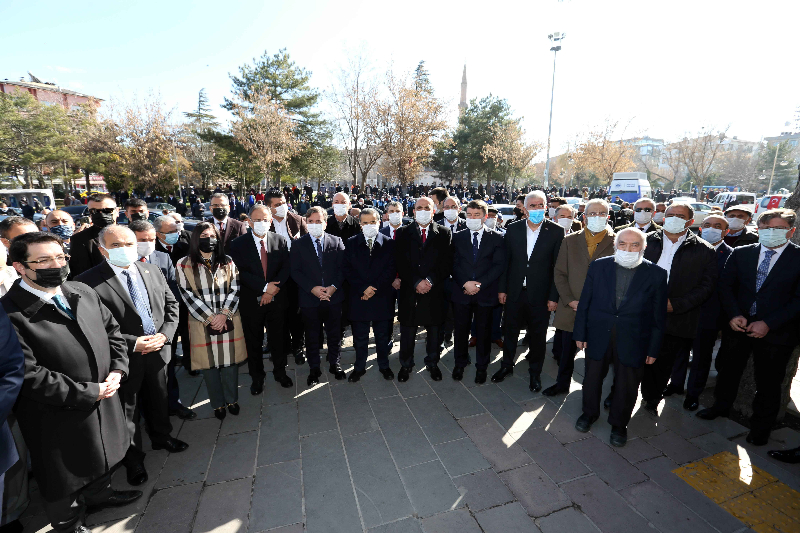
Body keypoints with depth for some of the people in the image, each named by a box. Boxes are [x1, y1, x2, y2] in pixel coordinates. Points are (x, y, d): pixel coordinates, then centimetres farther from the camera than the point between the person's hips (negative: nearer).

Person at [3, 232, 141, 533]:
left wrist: (117, 370, -8)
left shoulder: (83, 292, -3)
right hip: (59, 415, -6)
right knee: (65, 477, 20)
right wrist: (88, 393, -21)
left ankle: (99, 494, 56)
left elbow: (111, 330, 5)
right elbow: (30, 375, -25)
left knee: (101, 456, 29)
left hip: (103, 401, 6)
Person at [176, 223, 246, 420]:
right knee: (209, 364, 8)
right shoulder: (184, 265, -2)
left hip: (228, 321, 2)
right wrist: (210, 319, -11)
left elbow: (234, 289, 1)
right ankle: (218, 404, 26)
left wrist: (224, 314, -11)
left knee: (230, 362, 9)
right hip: (202, 323, -1)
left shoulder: (227, 262, 6)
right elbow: (188, 295, -6)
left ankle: (232, 400, 28)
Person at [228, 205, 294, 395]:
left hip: (276, 300, 1)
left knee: (278, 339, 15)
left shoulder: (281, 241, -1)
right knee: (253, 342, 13)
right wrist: (264, 287, -20)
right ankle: (257, 377, 32)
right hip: (251, 301, -1)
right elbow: (241, 273, -12)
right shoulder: (238, 244, -5)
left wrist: (273, 289, -17)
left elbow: (286, 268, -5)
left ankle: (280, 372, 35)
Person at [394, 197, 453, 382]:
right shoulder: (403, 233, 3)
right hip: (409, 291, 0)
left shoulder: (444, 233, 4)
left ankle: (432, 363, 32)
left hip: (435, 290, 1)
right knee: (407, 331, 9)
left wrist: (430, 280, -14)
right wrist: (416, 282, -14)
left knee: (434, 329, 13)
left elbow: (447, 263, -3)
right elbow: (400, 263, -4)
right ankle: (406, 365, 27)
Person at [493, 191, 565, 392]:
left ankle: (535, 372, 33)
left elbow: (558, 267, -6)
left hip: (540, 294, -2)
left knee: (538, 335, 12)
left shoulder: (556, 231, -7)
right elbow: (506, 261, 3)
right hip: (515, 292, 2)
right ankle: (507, 365, 36)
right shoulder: (513, 230, -1)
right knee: (511, 330, 15)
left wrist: (554, 296, -8)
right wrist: (502, 288, 2)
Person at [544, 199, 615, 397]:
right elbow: (559, 273, 3)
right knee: (567, 350, 15)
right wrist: (569, 300, -6)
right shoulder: (570, 240, 5)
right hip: (571, 308, 2)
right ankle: (562, 383, 34)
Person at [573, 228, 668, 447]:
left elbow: (659, 316, -2)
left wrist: (654, 348, -2)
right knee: (592, 378, 16)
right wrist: (580, 333, -1)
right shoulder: (598, 266, -4)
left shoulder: (656, 274, -6)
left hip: (632, 341, -1)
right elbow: (585, 302, -1)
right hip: (598, 336, 1)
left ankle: (619, 423, 37)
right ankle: (589, 413, 41)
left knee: (627, 385, 12)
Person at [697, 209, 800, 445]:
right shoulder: (740, 253, 1)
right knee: (728, 369, 17)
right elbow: (725, 286, 2)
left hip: (775, 331, -2)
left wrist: (768, 324, -17)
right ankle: (721, 405, 40)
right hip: (738, 326, 3)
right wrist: (734, 315, -11)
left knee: (768, 382, 11)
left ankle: (761, 426, 31)